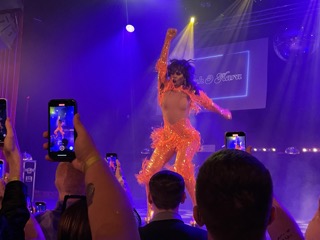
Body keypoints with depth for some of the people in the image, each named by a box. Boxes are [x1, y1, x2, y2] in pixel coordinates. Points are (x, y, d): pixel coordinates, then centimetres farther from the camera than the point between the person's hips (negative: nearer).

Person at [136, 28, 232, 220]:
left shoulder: (192, 93, 0)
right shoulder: (165, 88, 3)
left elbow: (210, 104, 18)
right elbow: (161, 65, -6)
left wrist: (224, 113, 33)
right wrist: (168, 40, -9)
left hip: (187, 137, -3)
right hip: (167, 137, 3)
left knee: (183, 171, -26)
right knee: (148, 174, -3)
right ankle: (151, 213, 15)